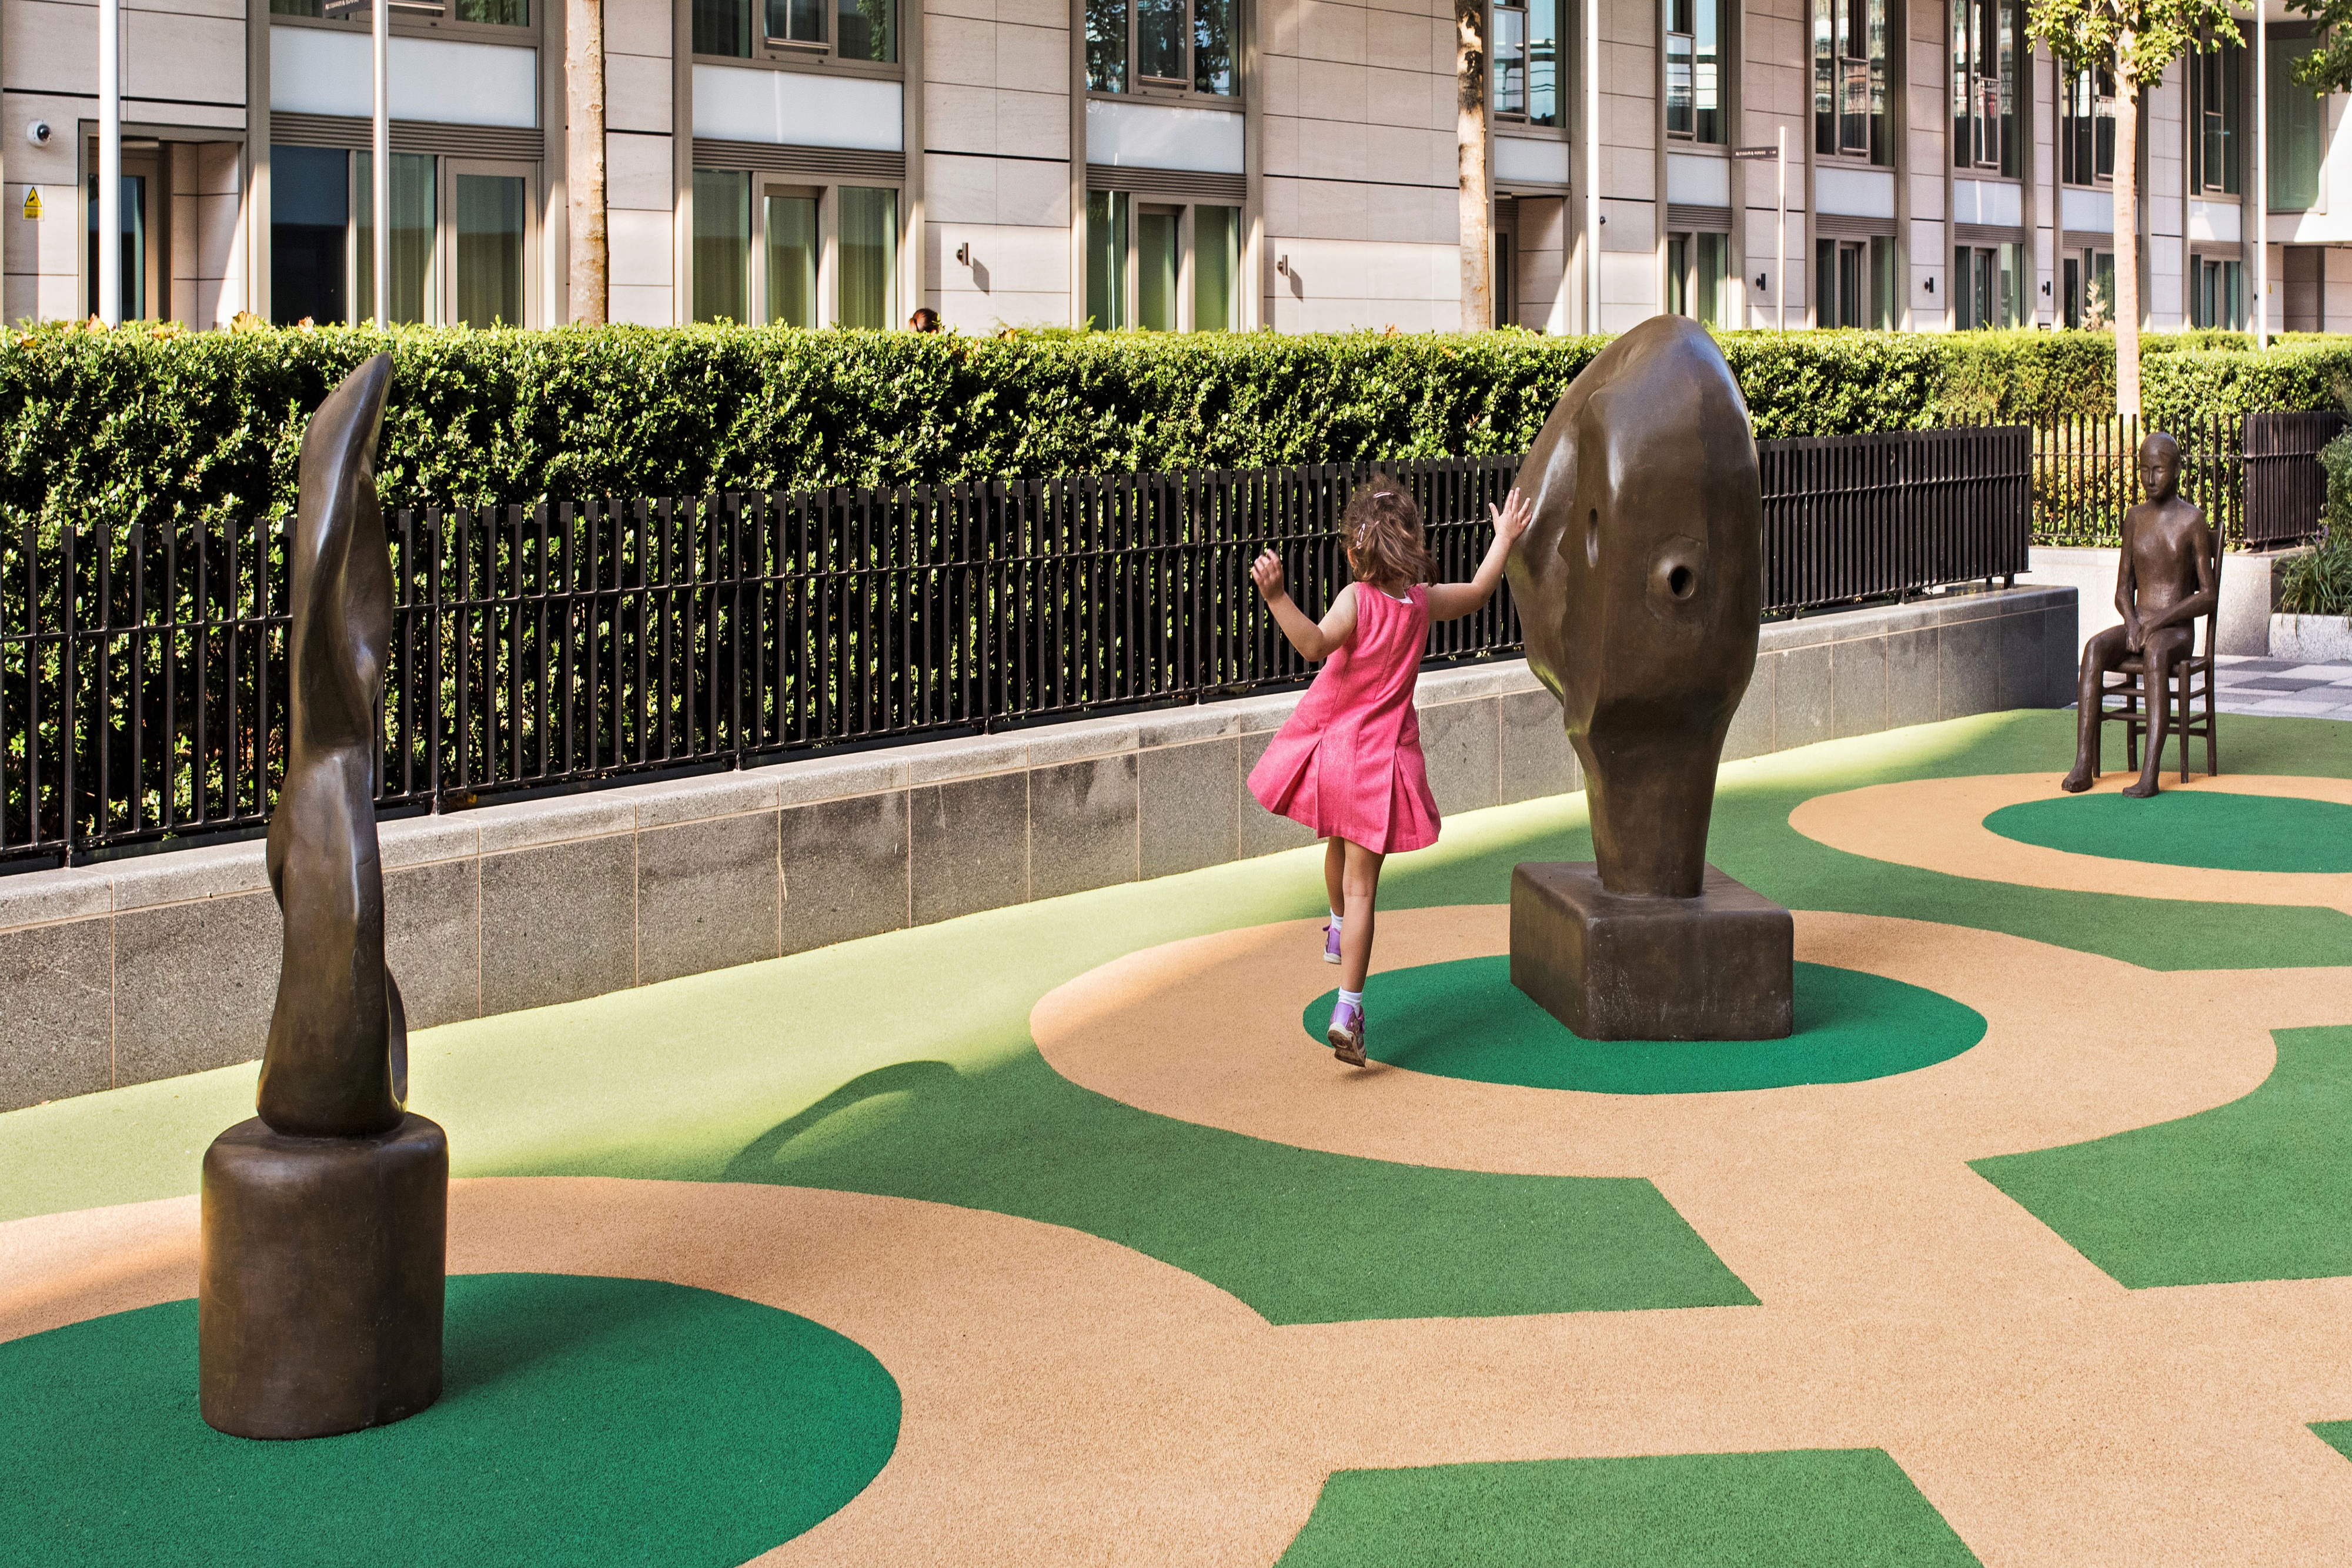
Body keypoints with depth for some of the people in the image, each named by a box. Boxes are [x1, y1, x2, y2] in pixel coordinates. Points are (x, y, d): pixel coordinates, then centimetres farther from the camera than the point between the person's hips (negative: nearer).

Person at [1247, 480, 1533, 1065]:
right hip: (1382, 759, 1)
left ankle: (1337, 932, 54)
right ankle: (1349, 1007, -11)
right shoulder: (1424, 602, -2)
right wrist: (1505, 539, 30)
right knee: (1362, 885, -2)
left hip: (1331, 746, -1)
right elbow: (1477, 592, 18)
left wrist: (1277, 597, -41)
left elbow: (1316, 644, -34)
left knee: (1339, 846, 29)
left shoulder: (1356, 600, -15)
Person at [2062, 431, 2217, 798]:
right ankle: (2083, 764, -37)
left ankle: (2150, 774, -48)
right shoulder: (2135, 519, 12)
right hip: (2136, 626, 4)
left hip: (2177, 632, -4)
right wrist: (2132, 623, -9)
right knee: (2094, 649, -29)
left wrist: (2159, 619, -17)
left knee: (2155, 652, -39)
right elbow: (2123, 590, 13)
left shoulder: (2193, 521, -2)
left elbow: (2208, 596, -5)